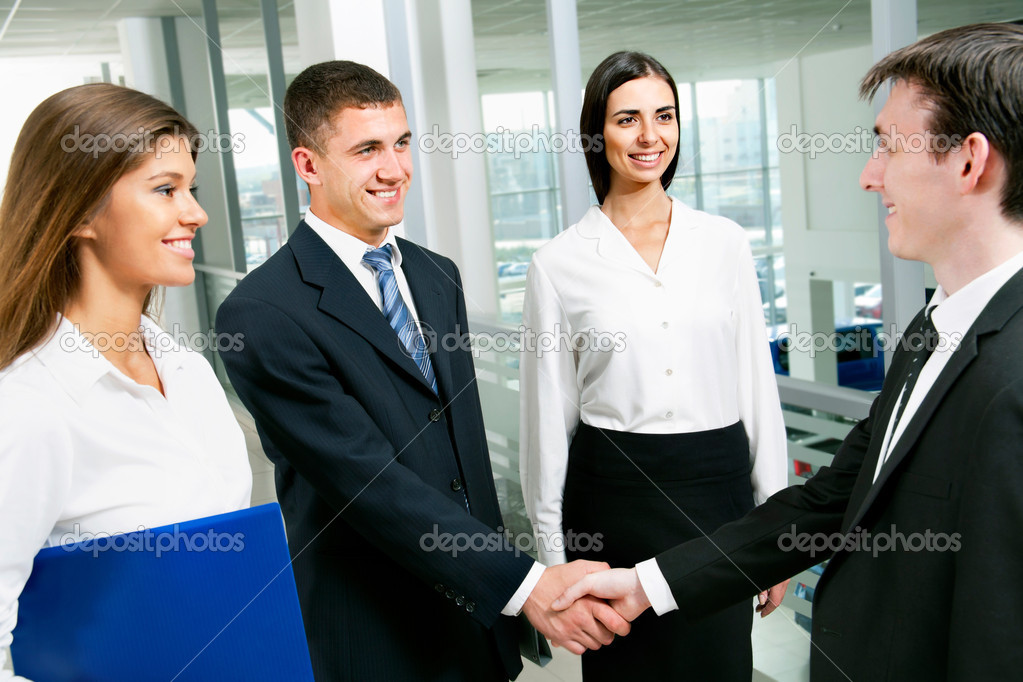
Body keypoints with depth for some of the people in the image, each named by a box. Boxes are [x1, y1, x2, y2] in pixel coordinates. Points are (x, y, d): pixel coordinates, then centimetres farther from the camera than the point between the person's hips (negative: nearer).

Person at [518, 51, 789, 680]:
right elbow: (549, 416, 1)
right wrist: (554, 553, 3)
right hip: (612, 503, -1)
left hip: (718, 488, 2)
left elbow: (759, 386, 6)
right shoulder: (559, 263, -3)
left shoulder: (725, 242, 3)